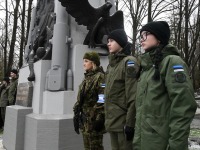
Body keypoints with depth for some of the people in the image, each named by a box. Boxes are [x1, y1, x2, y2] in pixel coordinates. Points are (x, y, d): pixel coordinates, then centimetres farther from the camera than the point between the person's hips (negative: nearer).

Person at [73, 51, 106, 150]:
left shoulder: (100, 77, -10)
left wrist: (99, 118, -21)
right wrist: (76, 114, 16)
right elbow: (80, 99, 18)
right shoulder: (87, 77, 16)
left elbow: (102, 100, -18)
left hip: (94, 119, -8)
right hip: (85, 119, 8)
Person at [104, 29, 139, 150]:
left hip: (123, 121, -8)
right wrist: (107, 117, 16)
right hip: (112, 121, 8)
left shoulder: (129, 62, -10)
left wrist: (130, 123, -19)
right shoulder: (111, 64, 15)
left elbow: (133, 97, -17)